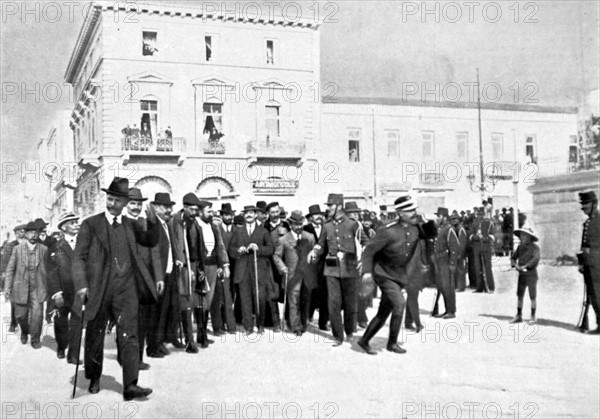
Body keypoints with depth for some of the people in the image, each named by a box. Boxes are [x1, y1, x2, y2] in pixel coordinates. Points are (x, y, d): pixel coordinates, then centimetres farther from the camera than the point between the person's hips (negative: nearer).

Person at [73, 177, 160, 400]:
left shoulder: (129, 224, 11)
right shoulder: (90, 224, 0)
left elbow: (151, 241, 20)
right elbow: (79, 257, -4)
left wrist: (152, 222, 1)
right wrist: (81, 285, -17)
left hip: (125, 289, 2)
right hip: (99, 288, -2)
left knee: (129, 335, -7)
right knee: (95, 335, 11)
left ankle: (130, 385, -9)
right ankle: (94, 378, 32)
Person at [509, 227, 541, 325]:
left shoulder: (535, 247, -9)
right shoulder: (520, 247, 8)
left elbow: (536, 259, -23)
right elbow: (513, 257, 7)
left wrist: (525, 266, -25)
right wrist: (515, 265, -14)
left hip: (531, 274, -5)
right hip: (522, 275, 5)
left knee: (532, 297, 3)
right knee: (519, 295, 5)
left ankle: (533, 317, 11)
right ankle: (519, 316, 11)